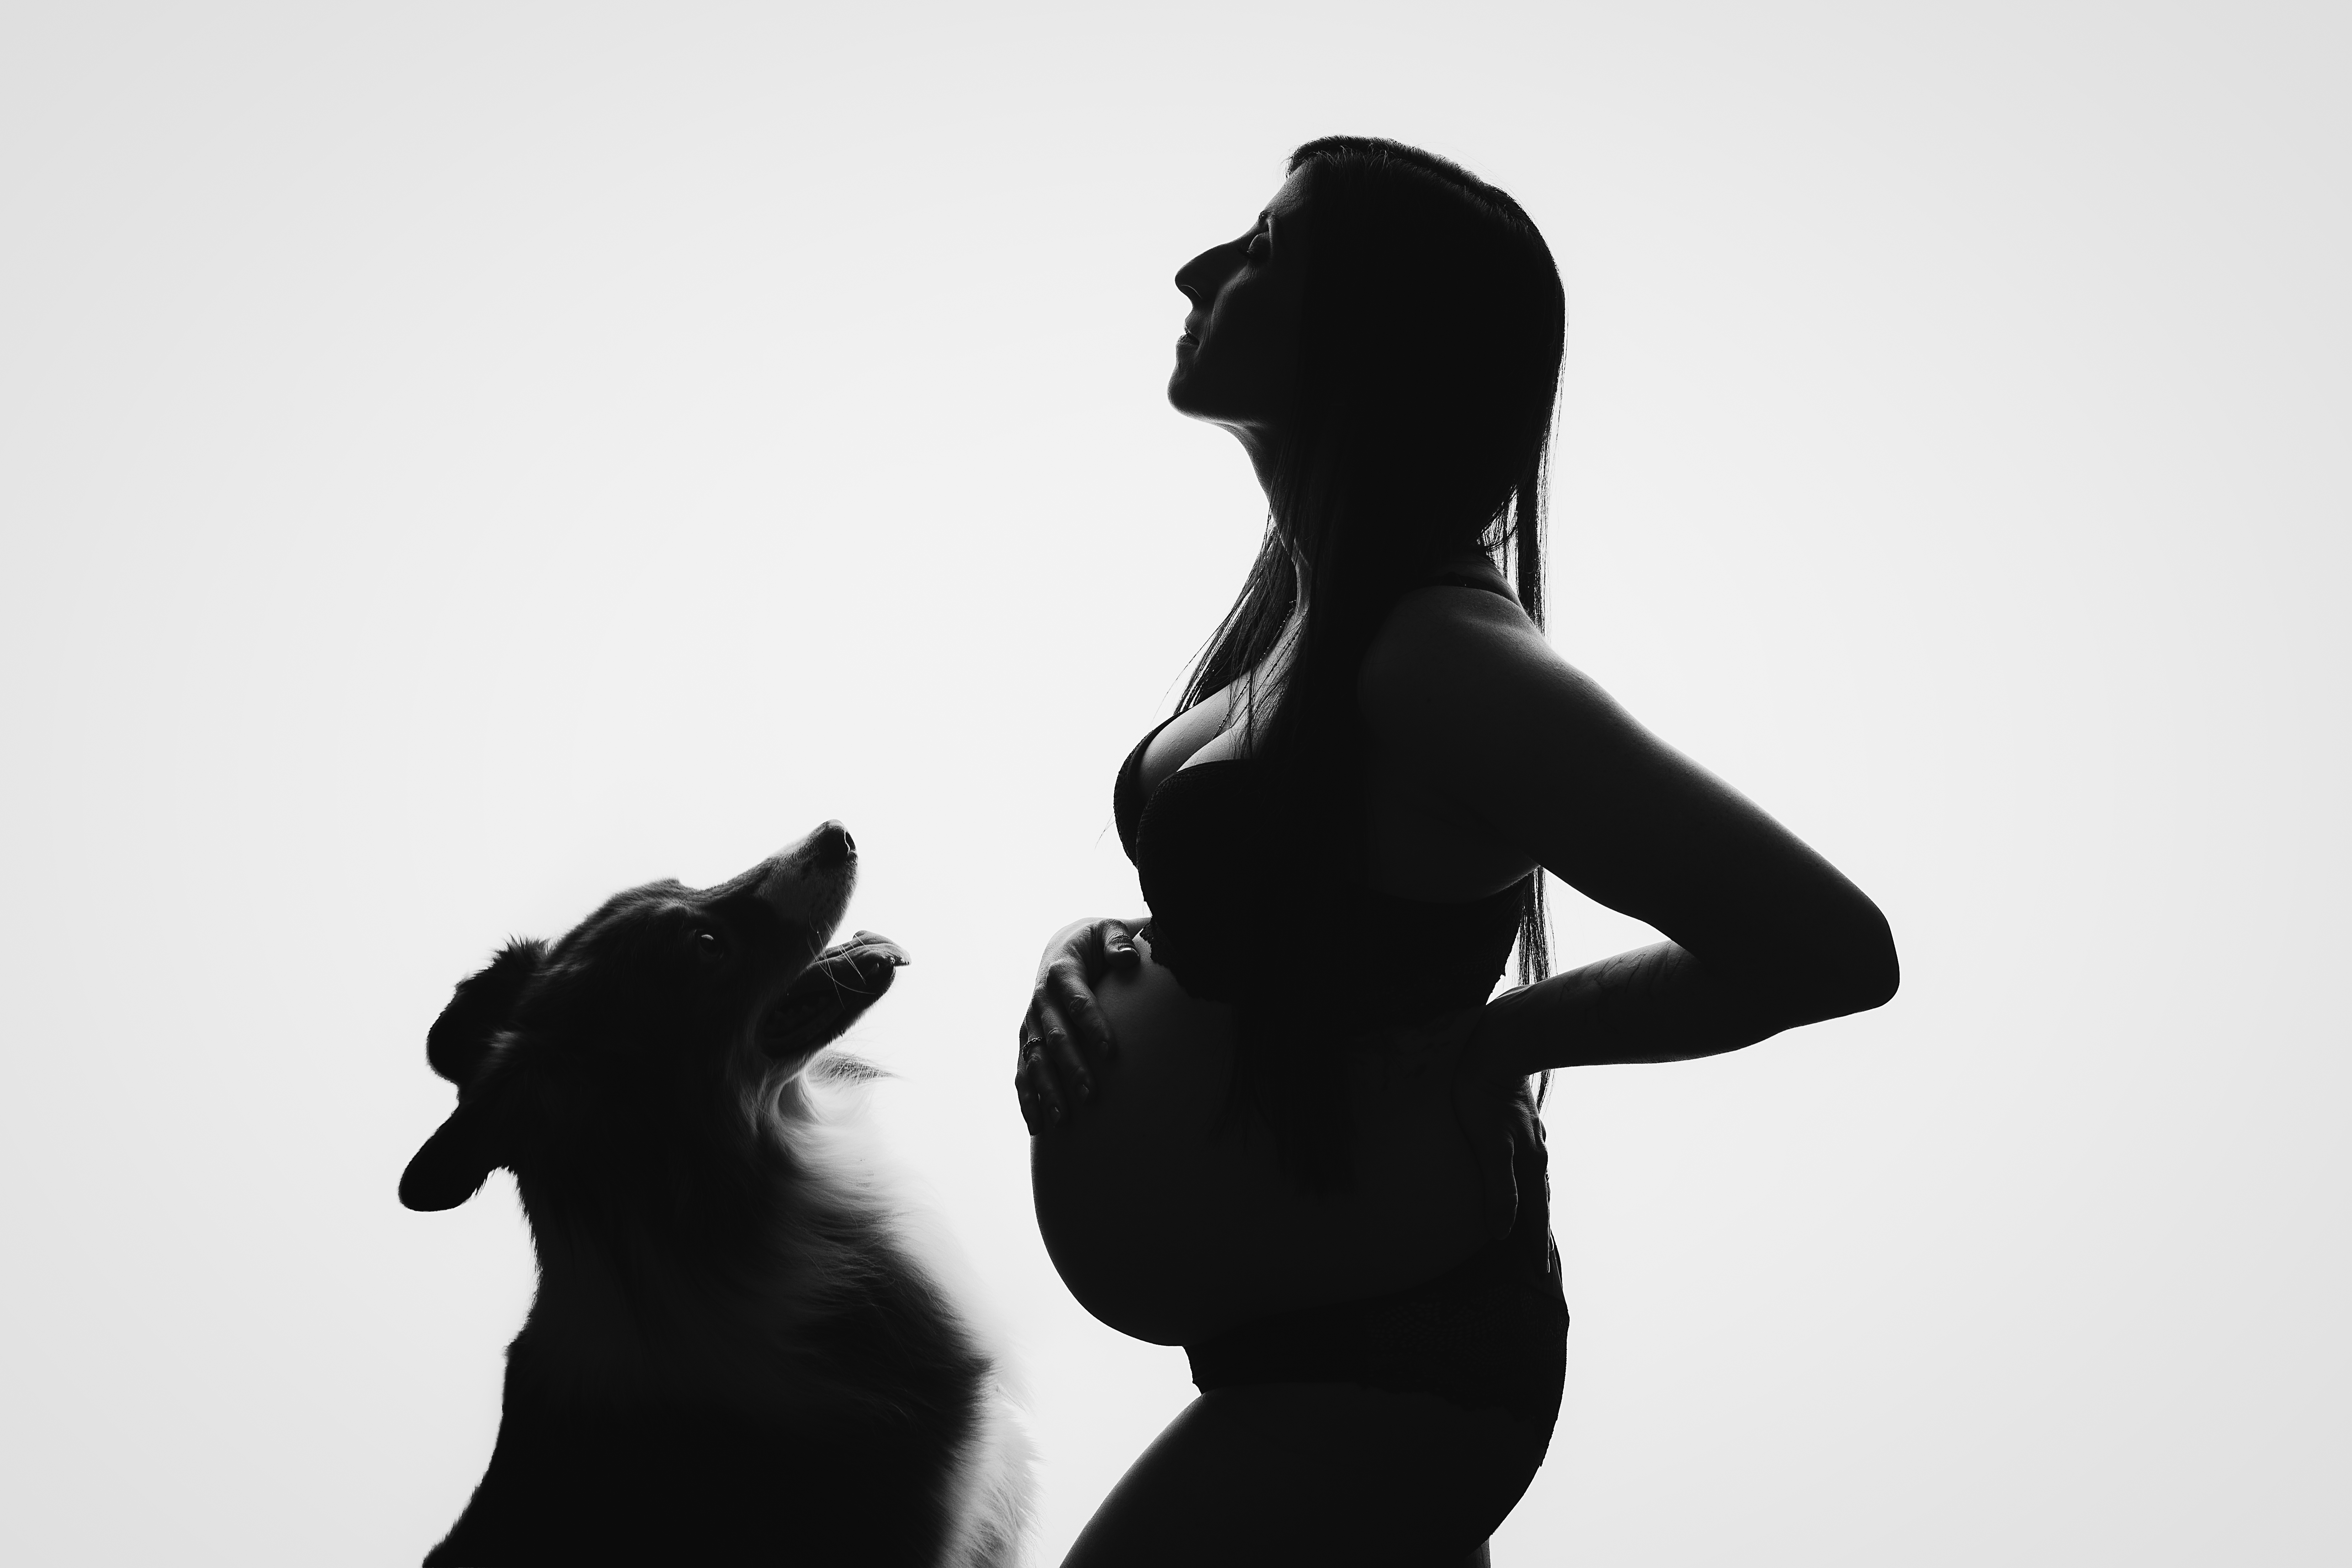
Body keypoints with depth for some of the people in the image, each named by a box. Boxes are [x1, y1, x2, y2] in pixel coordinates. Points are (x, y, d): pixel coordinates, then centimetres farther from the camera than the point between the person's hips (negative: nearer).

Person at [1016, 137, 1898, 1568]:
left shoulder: (1439, 660, -27)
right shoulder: (1303, 604, 0)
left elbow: (1834, 946, -28)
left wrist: (1483, 1045, -18)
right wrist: (1087, 955, -5)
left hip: (1379, 1370, -9)